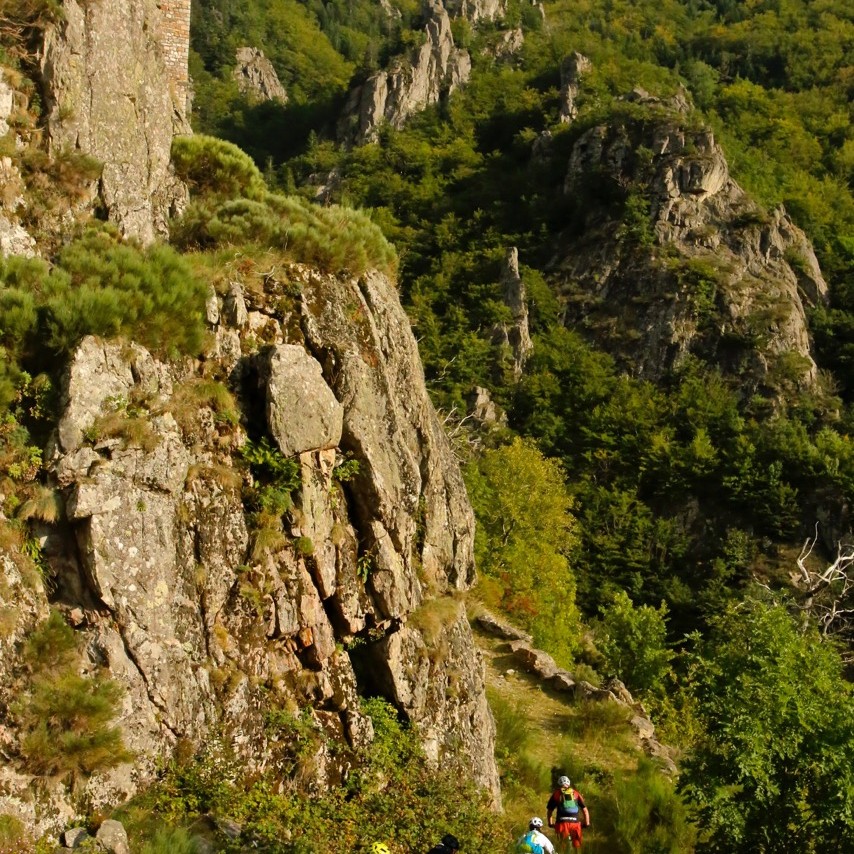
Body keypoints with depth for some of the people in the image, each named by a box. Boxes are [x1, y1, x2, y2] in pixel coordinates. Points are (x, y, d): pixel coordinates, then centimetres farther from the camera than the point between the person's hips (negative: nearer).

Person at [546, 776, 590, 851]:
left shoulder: (556, 794, 15)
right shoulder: (576, 793, 17)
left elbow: (549, 811, 18)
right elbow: (585, 809, 14)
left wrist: (550, 823, 31)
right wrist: (587, 823, 21)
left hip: (562, 822, -1)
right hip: (575, 822, 1)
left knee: (562, 847, 8)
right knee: (577, 846, 14)